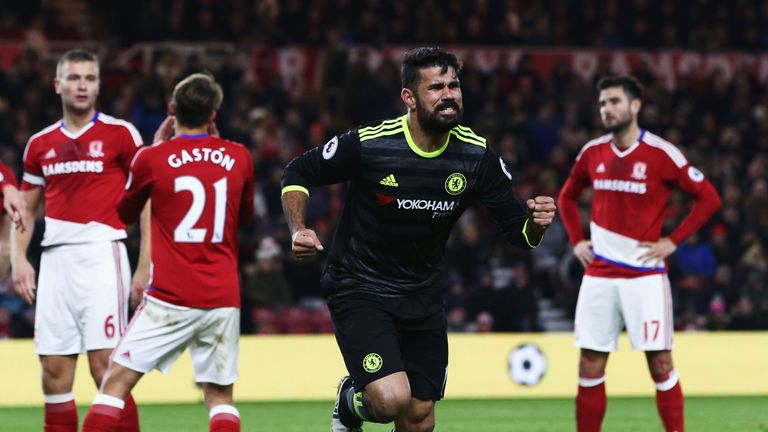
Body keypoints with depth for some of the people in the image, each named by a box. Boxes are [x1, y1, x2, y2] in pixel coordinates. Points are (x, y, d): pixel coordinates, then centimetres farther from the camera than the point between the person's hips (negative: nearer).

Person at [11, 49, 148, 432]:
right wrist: (18, 257, 5)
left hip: (102, 253, -5)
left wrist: (144, 266, -7)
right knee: (54, 368, 3)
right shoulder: (40, 144, 15)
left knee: (105, 364, -12)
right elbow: (26, 209, 22)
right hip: (56, 258, 5)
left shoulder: (120, 134, 1)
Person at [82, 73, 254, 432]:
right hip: (223, 299, 3)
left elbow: (125, 214, 15)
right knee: (220, 396, 8)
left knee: (116, 382, 1)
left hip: (170, 298, -3)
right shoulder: (238, 157, 4)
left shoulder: (153, 158, -4)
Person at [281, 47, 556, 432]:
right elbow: (298, 174, -3)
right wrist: (298, 230, -18)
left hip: (422, 298, 5)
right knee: (391, 399, -23)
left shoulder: (477, 156, -7)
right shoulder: (368, 144, -18)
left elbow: (517, 231, -3)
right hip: (359, 290, -5)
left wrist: (536, 223, -26)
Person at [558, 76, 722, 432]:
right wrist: (576, 240, 12)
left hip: (645, 273, -4)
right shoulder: (592, 153, 7)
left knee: (660, 364, -3)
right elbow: (567, 197, 25)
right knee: (590, 368, 3)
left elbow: (708, 197, -3)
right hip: (599, 275, 4)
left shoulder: (661, 155, -7)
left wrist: (673, 241, -7)